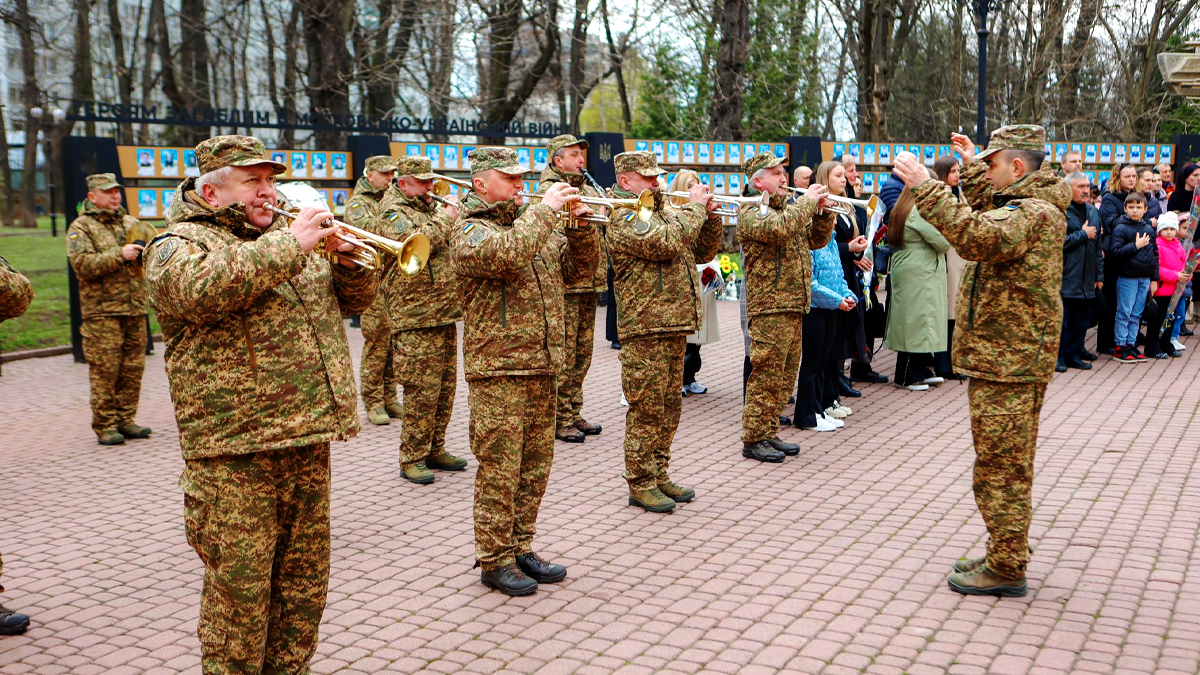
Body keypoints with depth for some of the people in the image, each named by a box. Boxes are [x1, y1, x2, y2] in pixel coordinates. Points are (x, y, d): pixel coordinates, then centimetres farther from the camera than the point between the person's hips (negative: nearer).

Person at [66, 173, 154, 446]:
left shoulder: (132, 223, 17)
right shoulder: (80, 228, 1)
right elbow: (82, 264, -12)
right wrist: (120, 255, -19)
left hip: (135, 309, 5)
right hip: (102, 312, -5)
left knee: (133, 368, 7)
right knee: (104, 371, -4)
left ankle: (125, 420, 18)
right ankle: (104, 426, 3)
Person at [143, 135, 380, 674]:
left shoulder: (286, 239, 20)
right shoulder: (178, 244, -1)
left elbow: (356, 298, 18)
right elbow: (200, 289, -25)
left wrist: (348, 256, -3)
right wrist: (289, 245, -21)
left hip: (307, 442, 7)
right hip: (234, 452, -7)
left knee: (302, 582, 15)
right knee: (239, 586, -1)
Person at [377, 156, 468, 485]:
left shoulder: (430, 207, 20)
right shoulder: (393, 212, -5)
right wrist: (445, 219, -14)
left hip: (445, 312, 8)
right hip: (415, 316, -8)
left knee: (445, 387, 12)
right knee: (422, 392, -7)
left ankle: (435, 449, 24)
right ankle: (412, 460, 2)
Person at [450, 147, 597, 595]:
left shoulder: (532, 223, 17)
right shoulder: (471, 233, -7)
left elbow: (578, 270, 16)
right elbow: (510, 254, -29)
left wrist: (580, 228, 0)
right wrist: (546, 208, -20)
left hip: (542, 367, 8)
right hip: (498, 372, -7)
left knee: (535, 467, 13)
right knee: (499, 471, -2)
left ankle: (520, 549, 26)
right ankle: (494, 561, 10)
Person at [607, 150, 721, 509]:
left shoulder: (664, 213, 20)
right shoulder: (624, 217, -10)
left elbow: (703, 251, 22)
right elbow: (666, 243, -25)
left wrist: (710, 217, 5)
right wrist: (695, 207, -13)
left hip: (674, 326, 9)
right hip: (645, 330, -9)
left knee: (669, 407, 14)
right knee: (646, 410, -3)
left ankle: (659, 475, 25)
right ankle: (640, 485, 6)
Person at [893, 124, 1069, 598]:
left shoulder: (1034, 213, -17)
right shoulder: (1023, 205, 16)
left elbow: (978, 236, -37)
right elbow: (985, 217, 40)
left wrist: (925, 187, -35)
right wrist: (970, 166, 41)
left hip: (1009, 362, -11)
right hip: (1002, 358, 11)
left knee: (1001, 466, -4)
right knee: (1005, 465, 17)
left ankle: (1006, 571, 5)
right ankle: (1004, 555, 28)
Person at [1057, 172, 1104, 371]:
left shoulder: (1092, 211, 14)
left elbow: (1098, 246, 19)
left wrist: (1099, 274, 15)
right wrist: (1083, 234, -11)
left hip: (1087, 278, 7)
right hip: (1066, 278, -7)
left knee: (1083, 318, 11)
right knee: (1063, 319, -3)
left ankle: (1074, 353, 21)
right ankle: (1059, 356, 6)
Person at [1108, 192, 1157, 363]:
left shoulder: (1149, 229, 11)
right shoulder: (1120, 228, -7)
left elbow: (1155, 253, 16)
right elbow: (1114, 253, -16)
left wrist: (1154, 278, 12)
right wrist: (1136, 246, -18)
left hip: (1145, 278, 6)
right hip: (1127, 277, -6)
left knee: (1137, 314, 10)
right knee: (1124, 313, -1)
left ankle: (1131, 344, 18)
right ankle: (1120, 347, 5)